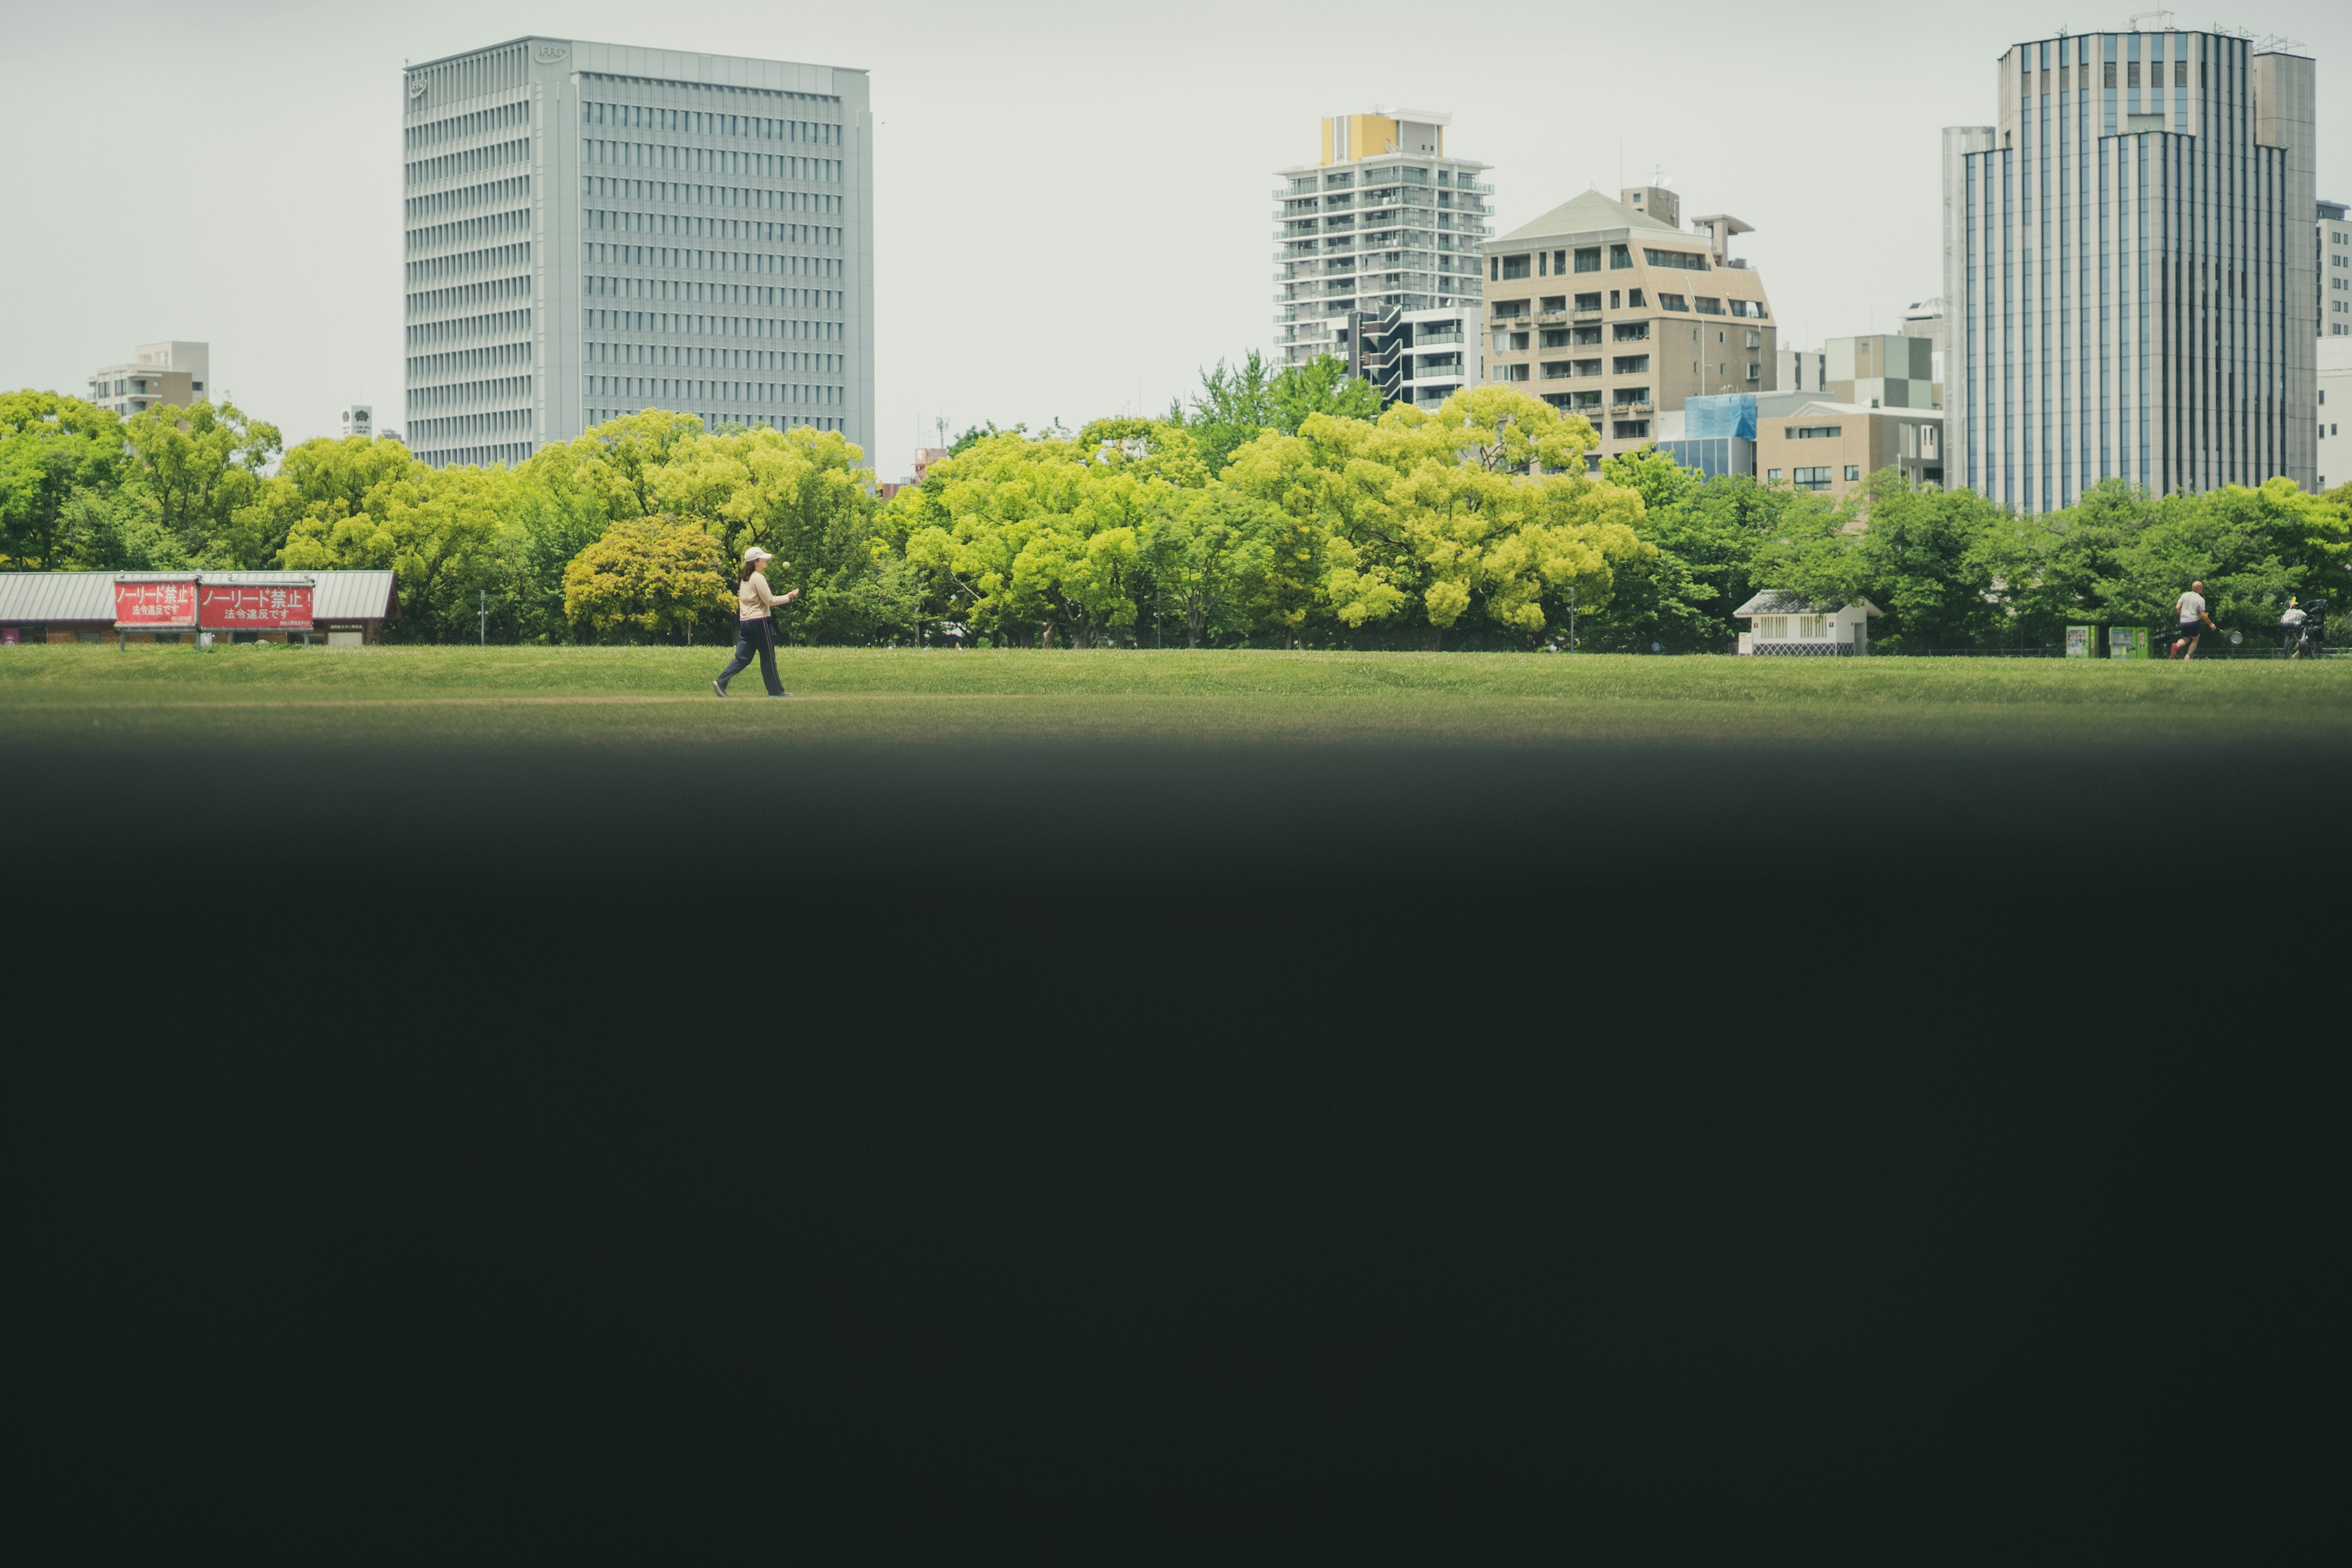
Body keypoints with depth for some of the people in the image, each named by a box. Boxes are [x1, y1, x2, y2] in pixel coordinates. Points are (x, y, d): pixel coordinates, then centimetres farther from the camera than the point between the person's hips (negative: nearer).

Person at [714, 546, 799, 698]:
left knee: (742, 658, 7)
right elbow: (769, 601, -14)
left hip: (744, 621, 8)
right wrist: (788, 597, -5)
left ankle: (721, 682, -6)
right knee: (768, 658, 2)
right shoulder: (758, 578, -12)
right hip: (760, 620, -8)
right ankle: (775, 691, 9)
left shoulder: (744, 578, 14)